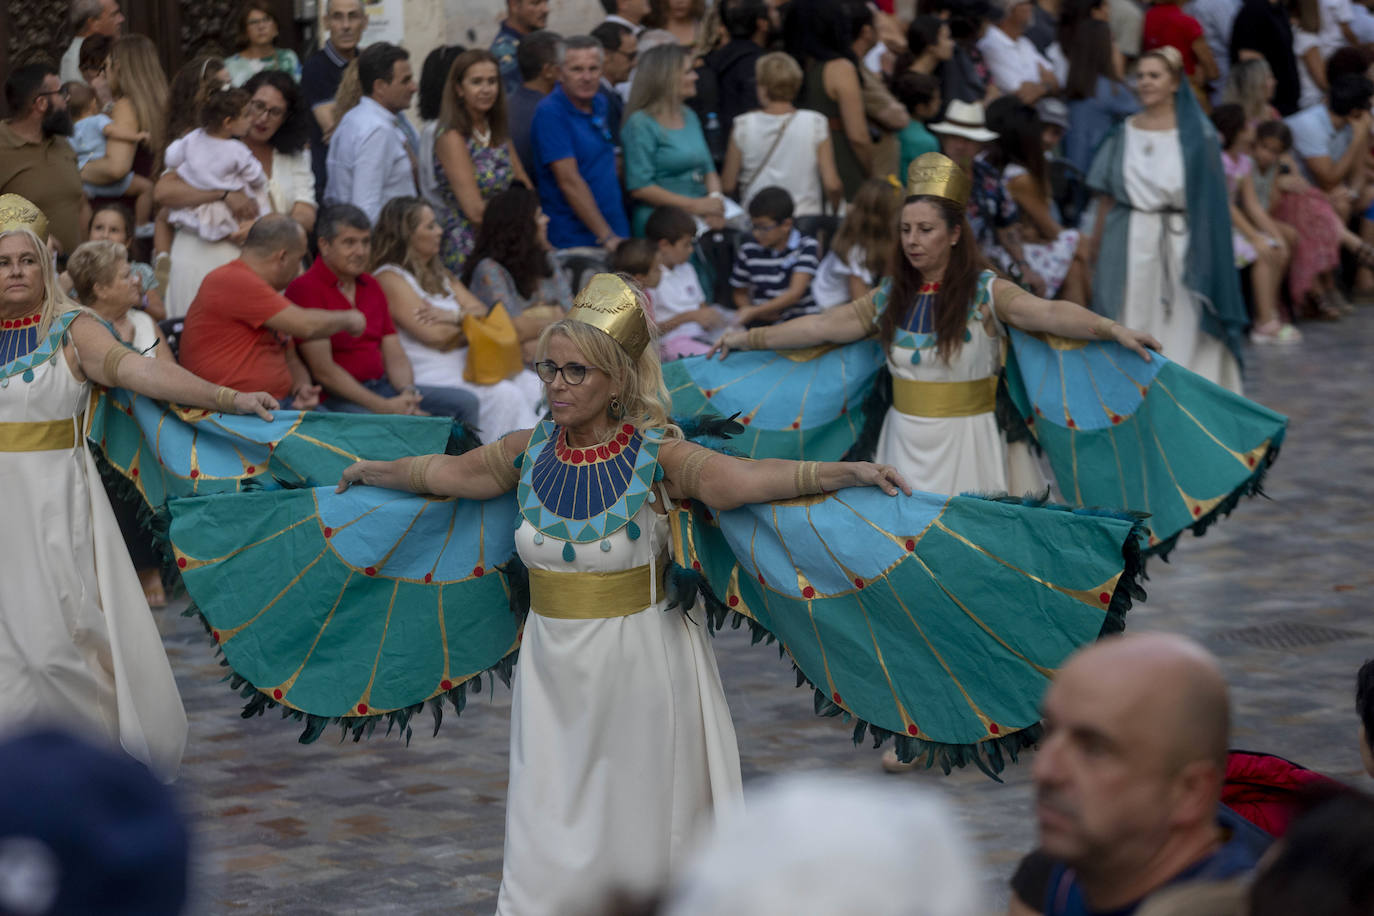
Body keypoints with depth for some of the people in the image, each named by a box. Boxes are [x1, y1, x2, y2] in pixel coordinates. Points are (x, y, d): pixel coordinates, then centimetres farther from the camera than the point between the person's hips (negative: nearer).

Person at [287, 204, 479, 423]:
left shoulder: (371, 286, 17)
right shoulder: (305, 288, -9)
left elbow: (394, 355, 14)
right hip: (336, 397, -8)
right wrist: (384, 407, -19)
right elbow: (323, 370, -15)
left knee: (465, 402, -3)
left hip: (381, 387, 8)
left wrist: (407, 392, -10)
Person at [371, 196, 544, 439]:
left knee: (536, 387, -16)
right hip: (431, 372, -8)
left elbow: (482, 311, 14)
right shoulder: (390, 278, -6)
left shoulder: (438, 275, 23)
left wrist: (455, 316, -9)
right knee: (505, 396, -30)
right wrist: (468, 319, 6)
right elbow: (436, 335, -13)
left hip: (464, 364, 8)